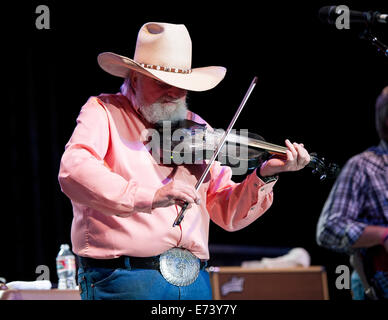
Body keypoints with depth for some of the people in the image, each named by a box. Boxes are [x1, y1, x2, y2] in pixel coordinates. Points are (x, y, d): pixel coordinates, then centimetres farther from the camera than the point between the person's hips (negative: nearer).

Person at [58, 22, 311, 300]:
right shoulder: (103, 113, 3)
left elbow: (228, 215, 15)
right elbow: (74, 172, -18)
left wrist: (264, 177, -4)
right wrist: (150, 197, -29)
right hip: (124, 283, -5)